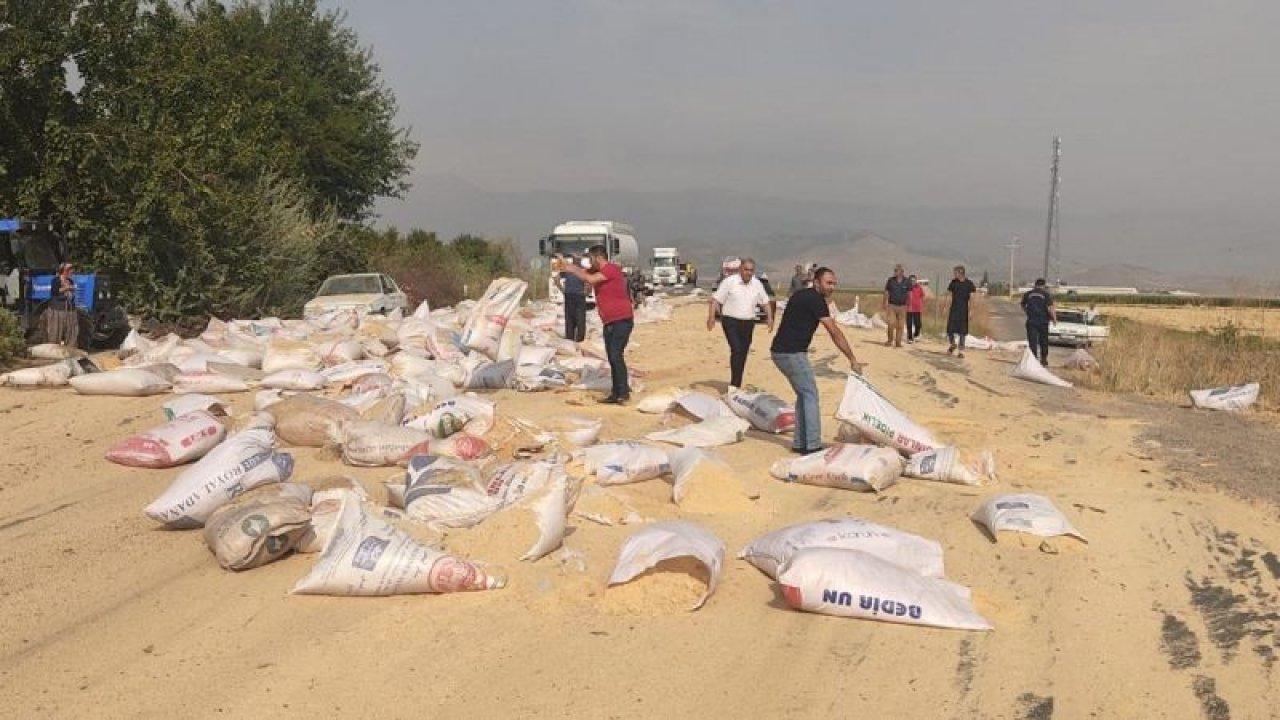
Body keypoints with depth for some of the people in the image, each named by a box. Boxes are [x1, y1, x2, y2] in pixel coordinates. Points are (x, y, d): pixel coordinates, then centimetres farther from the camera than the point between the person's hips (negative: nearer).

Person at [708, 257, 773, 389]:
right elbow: (715, 300, -9)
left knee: (743, 354, 7)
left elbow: (765, 302, 15)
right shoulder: (730, 282, -8)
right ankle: (734, 384, -12)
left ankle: (736, 385, 17)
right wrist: (711, 317, -20)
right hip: (731, 322, -5)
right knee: (736, 350, -18)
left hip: (748, 323, 5)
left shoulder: (757, 284, 5)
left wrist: (770, 318, 1)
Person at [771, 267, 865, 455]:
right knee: (810, 395, -4)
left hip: (781, 351, 10)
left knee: (803, 395, 16)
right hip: (791, 353, -10)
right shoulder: (815, 299, -13)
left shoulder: (803, 295, 17)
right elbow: (834, 332, -15)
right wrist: (853, 360, -13)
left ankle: (799, 443, 18)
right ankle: (812, 446, -4)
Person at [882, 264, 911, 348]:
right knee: (891, 324, -10)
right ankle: (890, 340, 6)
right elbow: (886, 293, 5)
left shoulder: (907, 282, 1)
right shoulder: (890, 280, 2)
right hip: (891, 306, 0)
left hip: (902, 306, 0)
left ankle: (898, 342, 8)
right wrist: (885, 303, -2)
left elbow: (909, 294, 5)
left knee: (900, 326, 2)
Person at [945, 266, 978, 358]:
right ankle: (953, 344, 26)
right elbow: (949, 297, 6)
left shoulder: (969, 283, -4)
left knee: (962, 331, 1)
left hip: (964, 310, -2)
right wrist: (947, 309, 1)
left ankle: (961, 351, 7)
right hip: (954, 309, 2)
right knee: (950, 329, -1)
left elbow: (971, 298, -4)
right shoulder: (953, 283, 3)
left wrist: (971, 311, -10)